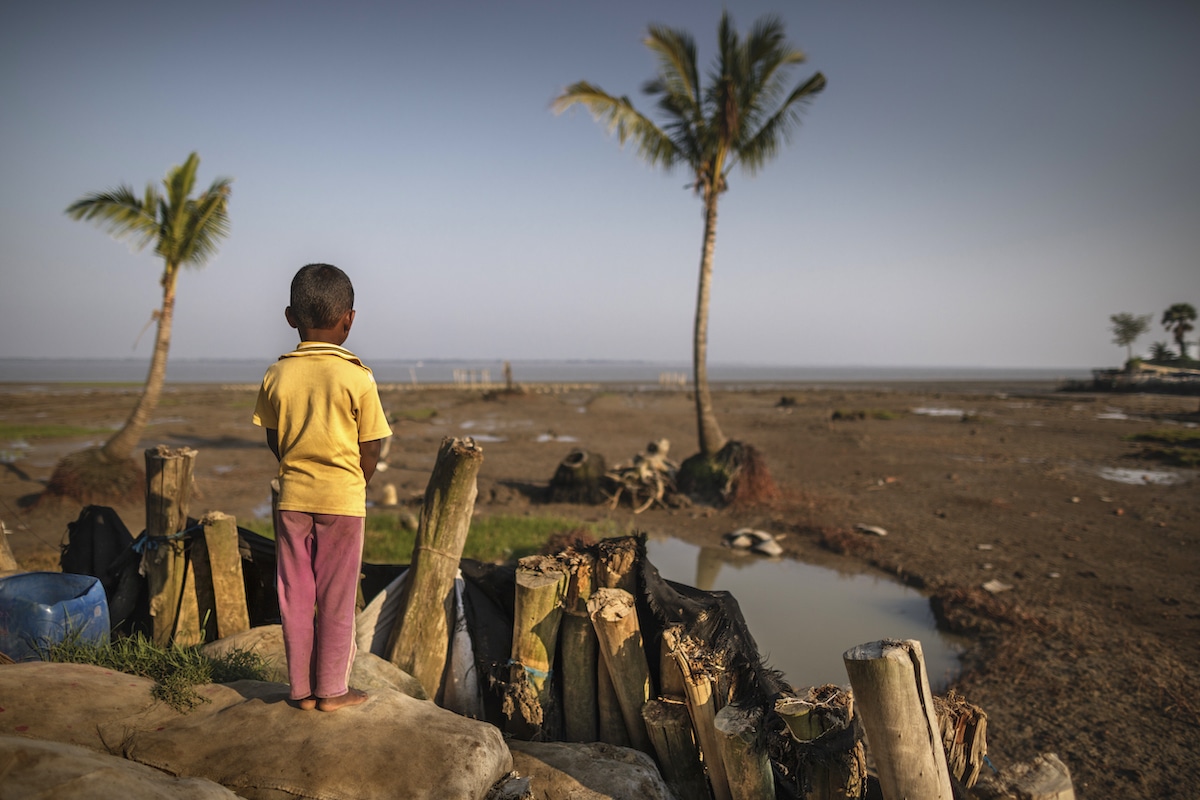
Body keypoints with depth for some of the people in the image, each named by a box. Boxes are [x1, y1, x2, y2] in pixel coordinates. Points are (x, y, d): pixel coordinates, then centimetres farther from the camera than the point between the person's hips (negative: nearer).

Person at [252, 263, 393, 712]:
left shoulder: (277, 375, -2)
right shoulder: (357, 378, -13)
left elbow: (273, 441, 6)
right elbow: (370, 448, -8)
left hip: (292, 497, 3)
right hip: (342, 498, -3)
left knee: (295, 595, 12)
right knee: (336, 598, 8)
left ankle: (302, 689, 21)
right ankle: (332, 691, 17)